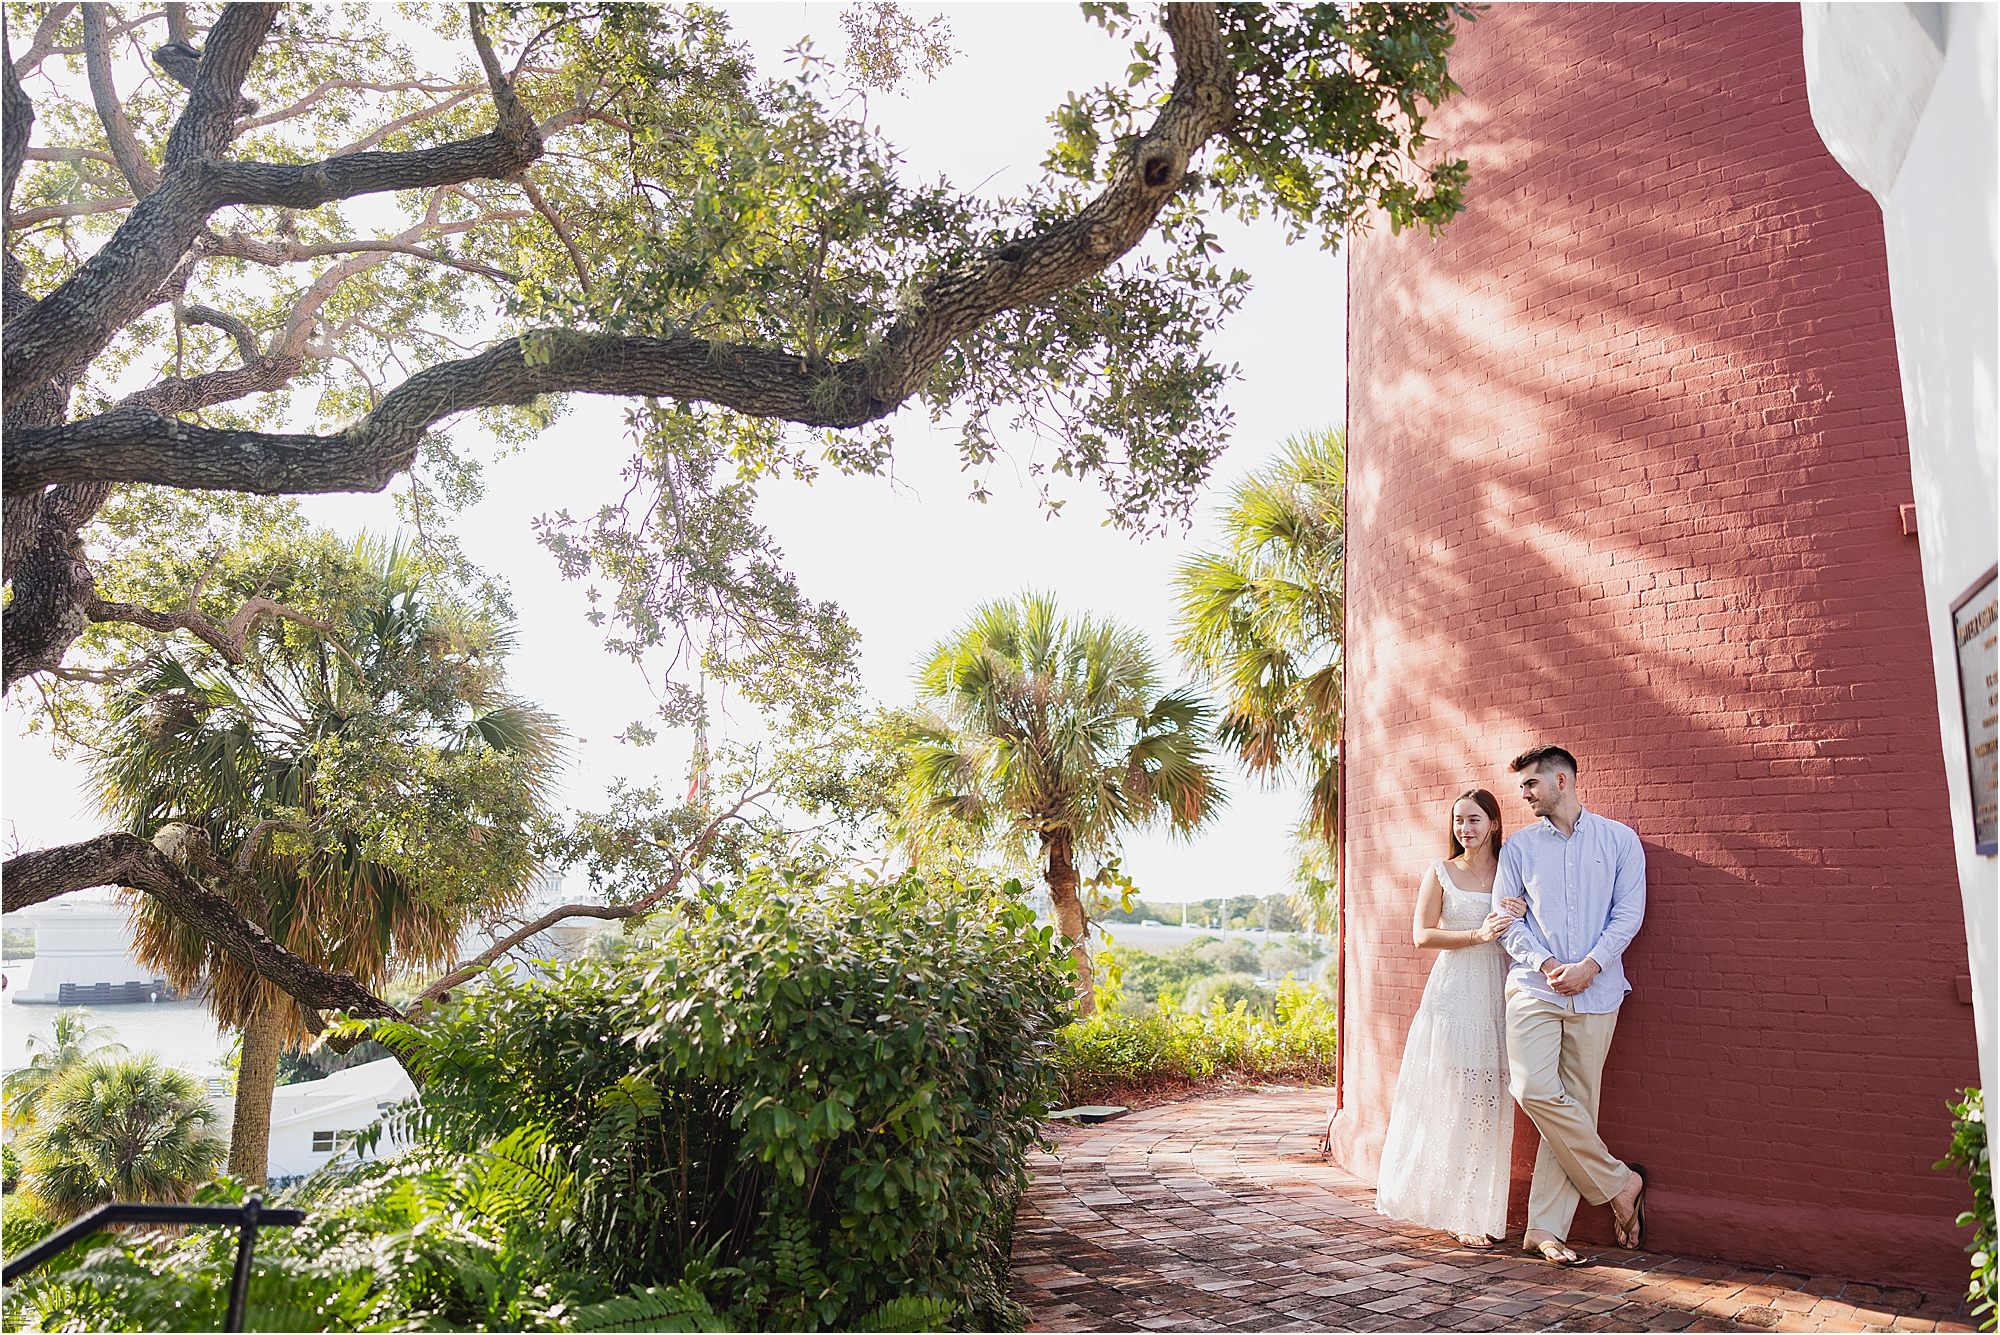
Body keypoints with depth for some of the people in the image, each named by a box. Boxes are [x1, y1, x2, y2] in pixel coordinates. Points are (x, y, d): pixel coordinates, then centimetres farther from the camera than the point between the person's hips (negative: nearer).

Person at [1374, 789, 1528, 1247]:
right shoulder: (1441, 872, 4)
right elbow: (1423, 935, -3)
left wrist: (1521, 918, -11)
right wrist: (1479, 935, -14)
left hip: (1497, 994, 3)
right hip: (1453, 991, -2)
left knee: (1488, 1102, 3)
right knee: (1450, 1100, -4)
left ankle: (1478, 1211, 13)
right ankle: (1457, 1212, 5)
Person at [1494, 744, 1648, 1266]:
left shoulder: (1619, 840, 8)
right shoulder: (1519, 846, 12)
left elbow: (1629, 912, 2)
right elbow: (1505, 919, 8)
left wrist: (1589, 965, -10)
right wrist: (1545, 965, -7)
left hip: (1596, 993, -1)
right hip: (1534, 988, 1)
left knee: (1575, 1102, -2)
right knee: (1534, 1089, -17)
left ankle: (1545, 1227, 5)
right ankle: (1618, 1182, 3)